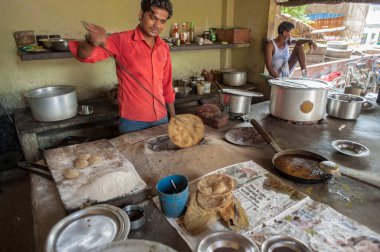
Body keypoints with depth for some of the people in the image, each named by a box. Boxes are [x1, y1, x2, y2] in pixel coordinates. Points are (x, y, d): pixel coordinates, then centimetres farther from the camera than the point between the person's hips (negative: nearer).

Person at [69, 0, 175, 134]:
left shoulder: (164, 47, 7)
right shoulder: (122, 40, -9)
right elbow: (84, 55, -20)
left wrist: (172, 116, 13)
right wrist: (91, 42, -42)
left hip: (161, 118, 5)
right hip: (132, 120, -5)